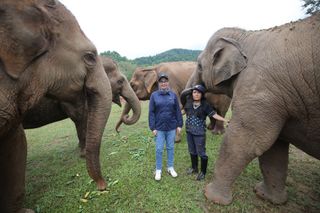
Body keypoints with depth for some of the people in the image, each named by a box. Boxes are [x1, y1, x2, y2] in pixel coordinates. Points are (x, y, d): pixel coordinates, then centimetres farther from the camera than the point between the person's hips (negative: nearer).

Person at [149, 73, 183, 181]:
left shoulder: (173, 95, 1)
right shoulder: (154, 95, -3)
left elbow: (178, 111, 4)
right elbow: (151, 112, -4)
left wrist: (179, 125, 2)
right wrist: (153, 127, -7)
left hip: (171, 127, 2)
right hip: (159, 127, -1)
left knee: (170, 148, 14)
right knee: (159, 149, 6)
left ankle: (170, 167, 31)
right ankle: (158, 170, 23)